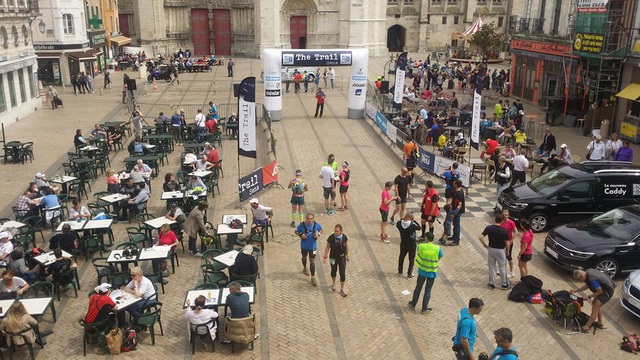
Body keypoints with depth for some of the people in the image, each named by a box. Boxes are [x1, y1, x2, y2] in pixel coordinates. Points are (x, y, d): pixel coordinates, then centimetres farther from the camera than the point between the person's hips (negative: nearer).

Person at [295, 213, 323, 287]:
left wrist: (318, 234, -16)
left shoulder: (316, 225, -16)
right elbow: (296, 231, -4)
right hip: (304, 246, 1)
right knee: (304, 257, 27)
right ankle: (305, 268, 59)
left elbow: (321, 229, 4)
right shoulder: (302, 225, -19)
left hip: (313, 246, -1)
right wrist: (301, 235, -23)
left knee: (312, 261, -2)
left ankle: (313, 278, 5)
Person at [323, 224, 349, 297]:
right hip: (333, 257, -1)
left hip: (342, 257, 1)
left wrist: (347, 255, 11)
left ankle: (342, 290, 11)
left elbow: (346, 246, 2)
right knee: (334, 271, 19)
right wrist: (325, 257, -9)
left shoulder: (344, 237, -14)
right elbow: (327, 247, -9)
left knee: (343, 273, -2)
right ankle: (333, 284, 47)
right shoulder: (331, 237, -19)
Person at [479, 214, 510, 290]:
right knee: (502, 268, 12)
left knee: (492, 267, 13)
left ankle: (492, 284, 21)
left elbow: (481, 237, -16)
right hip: (500, 250, -2)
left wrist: (485, 245, -1)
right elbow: (507, 243, -10)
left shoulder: (489, 228, -11)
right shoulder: (504, 231, -15)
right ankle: (504, 284, 23)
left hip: (491, 249, 2)